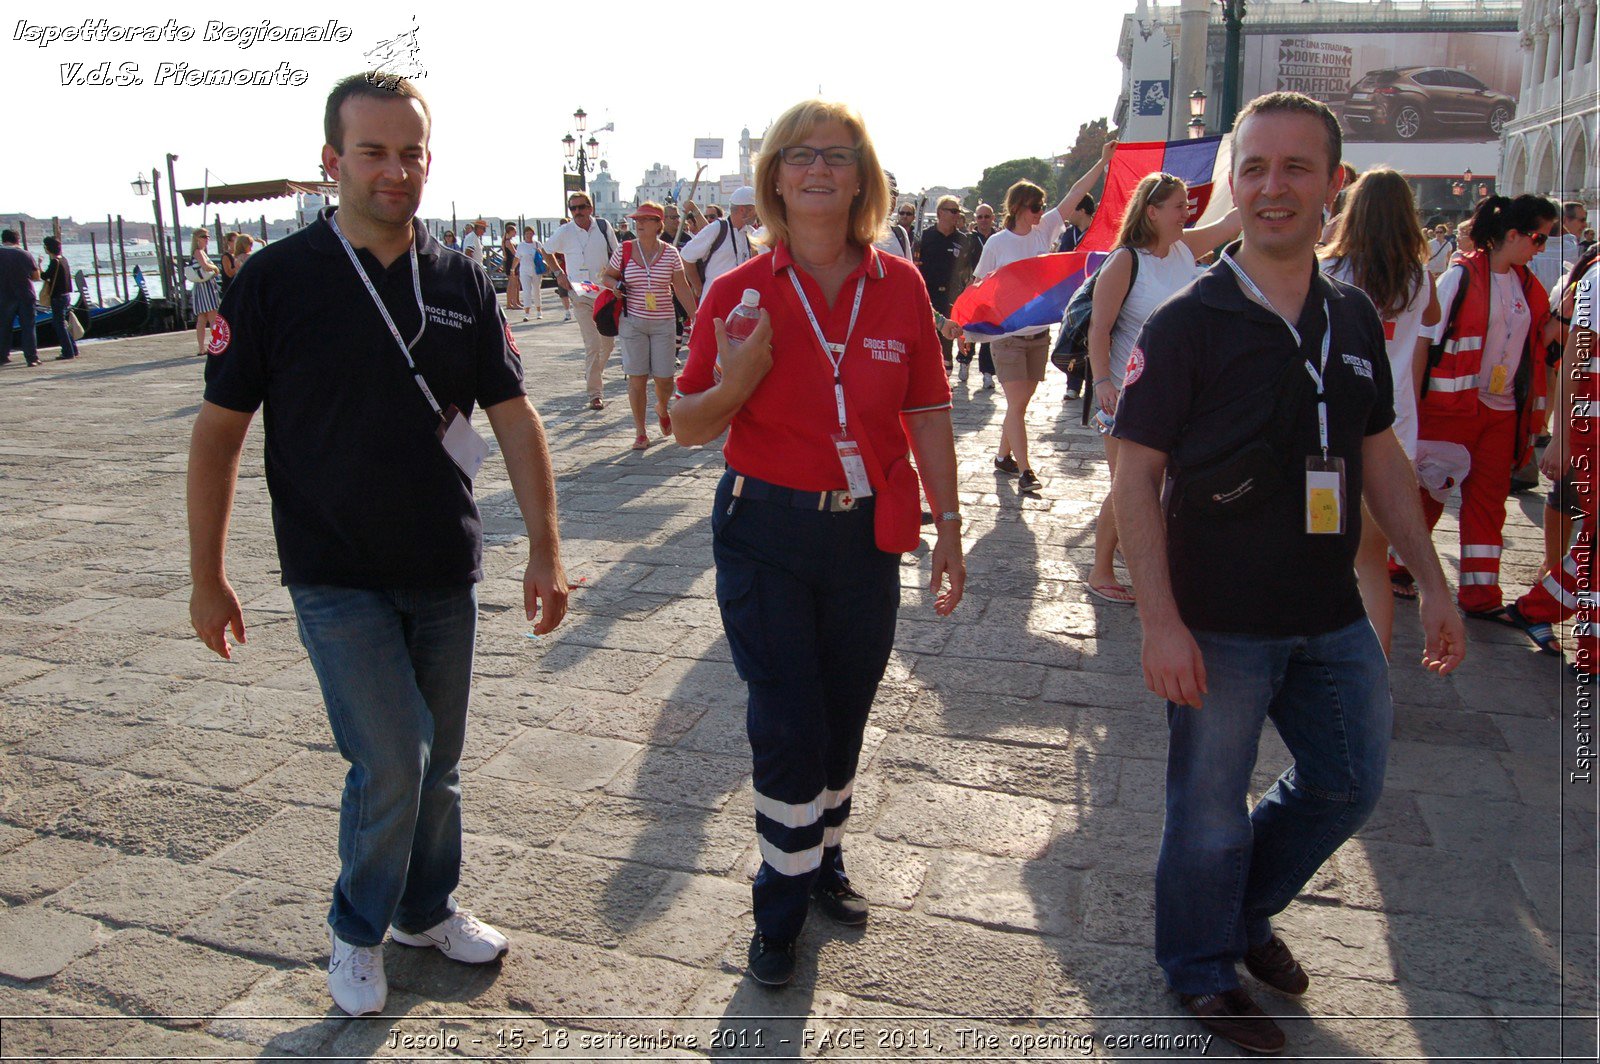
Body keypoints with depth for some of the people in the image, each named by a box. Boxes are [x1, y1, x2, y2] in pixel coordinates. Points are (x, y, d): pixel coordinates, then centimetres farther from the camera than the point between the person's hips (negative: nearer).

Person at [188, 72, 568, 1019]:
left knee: (439, 762, 14)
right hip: (339, 580, -3)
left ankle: (429, 909, 37)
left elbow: (514, 418, 2)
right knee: (390, 763, -6)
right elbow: (218, 432, -3)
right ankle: (357, 933, 20)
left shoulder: (463, 283, 2)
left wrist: (545, 549, -3)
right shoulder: (278, 279, -7)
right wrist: (207, 577, -2)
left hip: (447, 574, 4)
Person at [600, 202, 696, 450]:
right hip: (632, 322, 0)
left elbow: (682, 288, 2)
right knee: (636, 378, -1)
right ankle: (640, 432, 10)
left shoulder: (670, 253, 0)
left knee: (664, 378, 1)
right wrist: (616, 284, -9)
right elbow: (606, 277, 13)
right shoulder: (624, 250, 0)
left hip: (663, 322, 0)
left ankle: (662, 409, 36)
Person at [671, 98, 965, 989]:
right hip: (766, 534, -2)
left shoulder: (900, 286, -1)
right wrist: (737, 377, -22)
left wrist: (950, 529, 3)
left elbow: (928, 417, 3)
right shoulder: (741, 292, -5)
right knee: (789, 726, 2)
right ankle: (782, 906, 24)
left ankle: (824, 863, 41)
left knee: (844, 719, 15)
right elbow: (689, 426, -2)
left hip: (867, 533, 2)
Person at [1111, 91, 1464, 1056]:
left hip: (1332, 617, 6)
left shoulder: (1355, 318, 5)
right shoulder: (1187, 324, -12)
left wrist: (1432, 579, 10)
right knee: (1210, 808, 9)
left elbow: (1379, 456, 14)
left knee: (1350, 783, 19)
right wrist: (1160, 620, -21)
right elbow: (1137, 476, -14)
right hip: (1219, 624, -6)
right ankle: (1201, 968, 34)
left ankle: (1246, 911, 44)